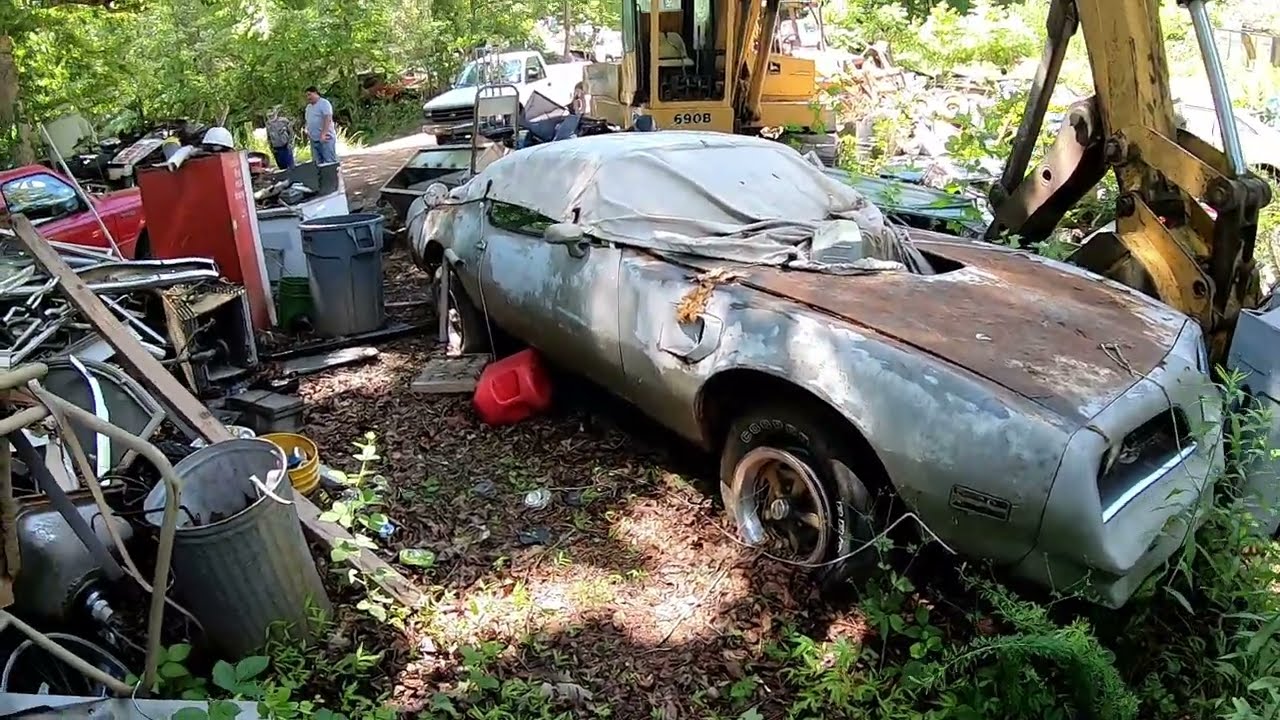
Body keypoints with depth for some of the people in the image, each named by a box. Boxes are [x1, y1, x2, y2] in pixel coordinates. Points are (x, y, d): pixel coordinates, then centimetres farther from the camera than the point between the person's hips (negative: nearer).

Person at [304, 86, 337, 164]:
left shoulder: (324, 103, -6)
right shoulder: (308, 107, 19)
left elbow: (328, 119, -17)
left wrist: (323, 134, -23)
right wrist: (307, 131, 10)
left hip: (325, 139, -8)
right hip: (314, 140, 8)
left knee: (330, 162, -9)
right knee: (317, 163, 7)